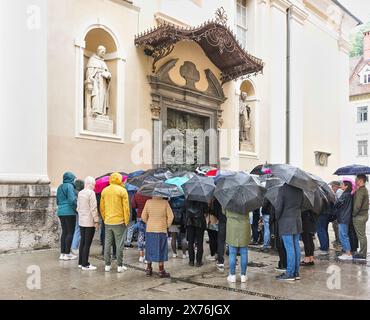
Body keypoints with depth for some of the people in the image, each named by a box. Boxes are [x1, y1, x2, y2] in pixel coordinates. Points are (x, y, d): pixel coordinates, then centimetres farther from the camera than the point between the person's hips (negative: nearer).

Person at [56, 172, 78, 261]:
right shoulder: (69, 186, -11)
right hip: (69, 212, -8)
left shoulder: (60, 187, 15)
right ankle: (67, 253, 0)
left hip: (60, 212, 8)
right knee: (70, 232, -2)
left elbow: (58, 201, 22)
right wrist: (77, 208, -7)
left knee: (64, 232, 12)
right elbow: (72, 200, -18)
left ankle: (62, 253, 14)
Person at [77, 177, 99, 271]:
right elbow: (93, 208, -17)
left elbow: (78, 207, 15)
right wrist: (96, 221, -12)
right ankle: (85, 265, 0)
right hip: (89, 222, -8)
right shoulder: (91, 193, -14)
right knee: (87, 243, -3)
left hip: (81, 221, 8)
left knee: (82, 242, 14)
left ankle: (81, 262, 21)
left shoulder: (80, 193, 9)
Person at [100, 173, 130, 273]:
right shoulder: (122, 190, -7)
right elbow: (126, 207, -8)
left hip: (107, 221, 4)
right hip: (119, 221, -4)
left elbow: (102, 207, 11)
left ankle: (107, 265, 17)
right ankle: (119, 266, 7)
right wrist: (126, 221, 0)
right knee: (119, 244, 2)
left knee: (107, 243, 11)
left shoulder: (104, 190, 7)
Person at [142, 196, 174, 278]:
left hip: (150, 230, 2)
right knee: (161, 250, 6)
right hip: (161, 230, -2)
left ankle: (149, 269, 23)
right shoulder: (165, 202, -10)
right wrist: (167, 226, 7)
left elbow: (143, 216, 0)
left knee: (150, 249, 14)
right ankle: (161, 271, 11)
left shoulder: (148, 202, -5)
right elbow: (170, 216, -8)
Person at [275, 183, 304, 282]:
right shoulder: (299, 188, 4)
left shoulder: (283, 188, -15)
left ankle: (290, 274, 2)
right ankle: (296, 272, 17)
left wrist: (277, 218, 2)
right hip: (297, 221, 7)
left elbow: (279, 206, -14)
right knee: (296, 246, 10)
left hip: (286, 222, -6)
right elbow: (301, 204, 13)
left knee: (289, 248, -3)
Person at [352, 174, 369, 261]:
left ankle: (362, 254, 4)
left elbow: (357, 205, -23)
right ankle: (362, 253, 23)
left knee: (361, 236, -3)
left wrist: (353, 214, -12)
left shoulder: (360, 191, -20)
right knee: (362, 235, 16)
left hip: (359, 216, -10)